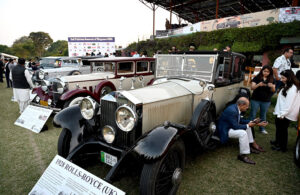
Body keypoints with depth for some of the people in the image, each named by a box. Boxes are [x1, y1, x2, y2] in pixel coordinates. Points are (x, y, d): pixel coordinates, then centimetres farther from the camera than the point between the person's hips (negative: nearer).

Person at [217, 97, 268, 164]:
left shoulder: (236, 107, 1)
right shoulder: (232, 111, -29)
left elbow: (240, 120, 12)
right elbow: (235, 126, -27)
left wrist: (250, 122, -1)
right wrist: (248, 125, -18)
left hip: (231, 126, 11)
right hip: (225, 130, -11)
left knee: (247, 126, 14)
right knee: (243, 133, -27)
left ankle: (251, 145, 20)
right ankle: (243, 155, -15)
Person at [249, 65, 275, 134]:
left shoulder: (272, 80, 4)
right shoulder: (256, 78, -5)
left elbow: (273, 90, 1)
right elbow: (252, 87, -12)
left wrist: (272, 86, -21)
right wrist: (258, 85, -32)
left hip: (266, 101, 3)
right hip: (255, 100, -3)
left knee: (263, 115, 15)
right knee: (253, 114, 4)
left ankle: (262, 128, 28)